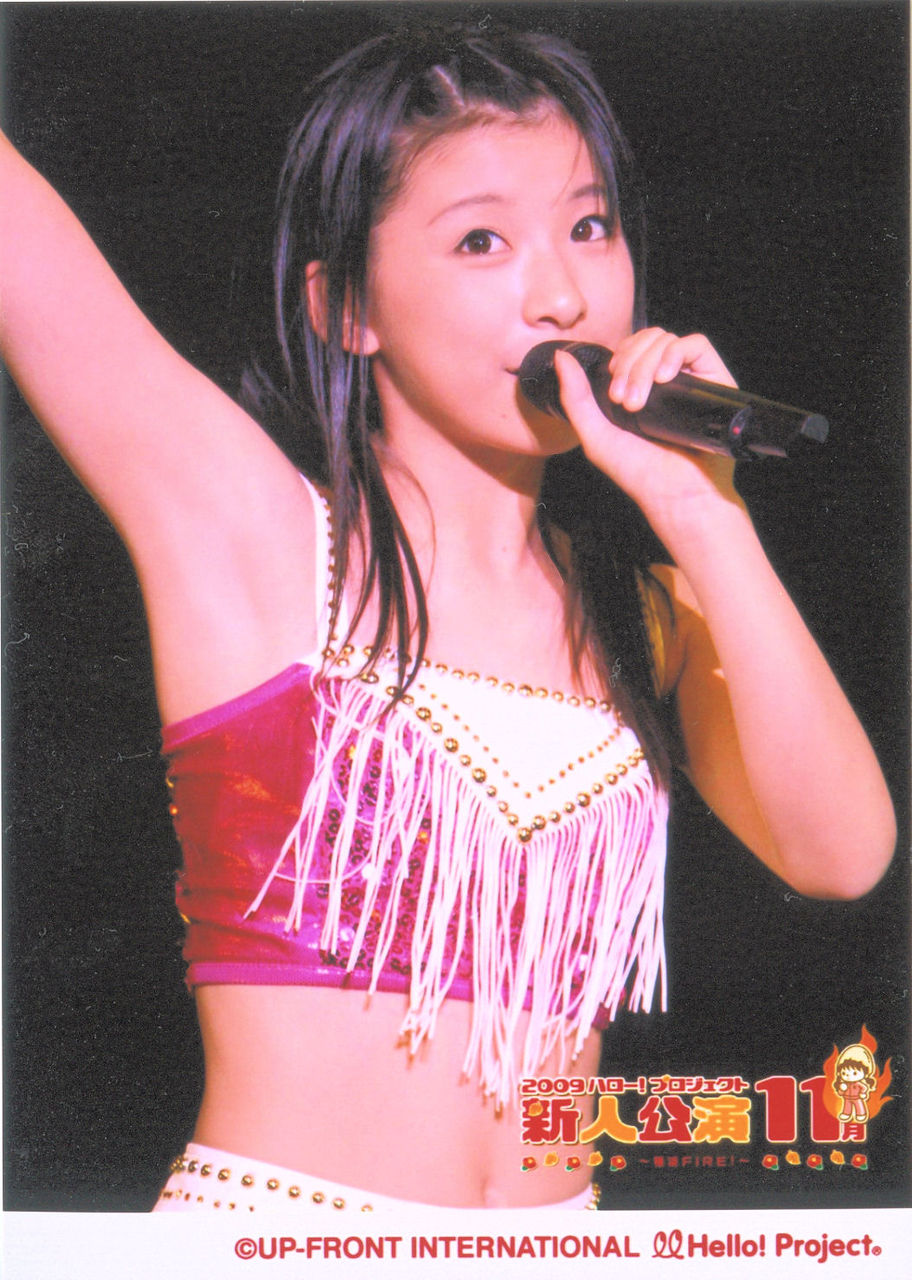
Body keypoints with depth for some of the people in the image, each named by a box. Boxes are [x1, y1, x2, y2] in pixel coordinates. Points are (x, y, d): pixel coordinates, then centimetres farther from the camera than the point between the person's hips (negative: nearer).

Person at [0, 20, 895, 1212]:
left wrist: (700, 510, -12)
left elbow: (842, 853, -7)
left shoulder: (651, 615, 7)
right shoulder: (250, 528, -4)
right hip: (265, 1217, -4)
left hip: (559, 1225, 4)